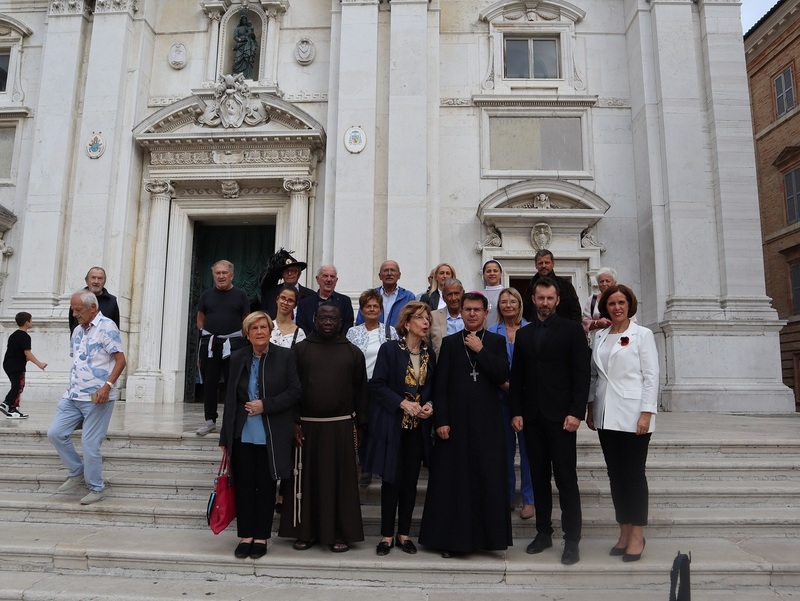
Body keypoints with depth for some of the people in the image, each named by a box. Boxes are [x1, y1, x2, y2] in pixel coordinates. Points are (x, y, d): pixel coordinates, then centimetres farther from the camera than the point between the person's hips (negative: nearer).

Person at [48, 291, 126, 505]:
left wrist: (107, 386, -25)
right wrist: (72, 386, 16)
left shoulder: (106, 327, -11)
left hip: (97, 398, -8)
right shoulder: (77, 330, 14)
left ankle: (96, 488, 15)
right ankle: (78, 471, 24)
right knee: (55, 433, 5)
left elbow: (120, 360, -16)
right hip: (72, 396, 8)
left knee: (90, 444, -2)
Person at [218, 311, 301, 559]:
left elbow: (294, 392, -4)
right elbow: (230, 397, 7)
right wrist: (225, 436, 7)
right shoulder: (238, 357, 5)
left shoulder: (285, 356, -3)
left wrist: (265, 405, -15)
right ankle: (245, 536, 21)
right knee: (243, 485, 7)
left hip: (271, 436, -2)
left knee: (266, 486, 7)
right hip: (242, 434, 2)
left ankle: (261, 537, 20)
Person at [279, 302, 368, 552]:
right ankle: (305, 531, 20)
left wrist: (359, 426, 1)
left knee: (340, 480, 5)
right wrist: (293, 422, -6)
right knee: (306, 479, 7)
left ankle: (339, 533, 17)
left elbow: (361, 390, 5)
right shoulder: (300, 349, 3)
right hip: (307, 426, 0)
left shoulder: (353, 353, 5)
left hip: (341, 427, 0)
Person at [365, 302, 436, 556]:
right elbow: (377, 385, -10)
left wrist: (430, 406, -5)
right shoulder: (389, 349, -6)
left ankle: (403, 533, 22)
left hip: (418, 426, 4)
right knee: (391, 480, 3)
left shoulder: (429, 354, 8)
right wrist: (402, 403, -18)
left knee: (410, 481, 9)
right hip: (392, 424, -4)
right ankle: (387, 535, 16)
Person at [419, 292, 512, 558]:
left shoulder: (497, 342, 7)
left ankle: (486, 534, 19)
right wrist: (441, 420, -5)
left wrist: (480, 350, -10)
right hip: (455, 421, 0)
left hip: (487, 422, 0)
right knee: (452, 480, 4)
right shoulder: (449, 343, 6)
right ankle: (450, 538, 17)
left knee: (488, 479, 3)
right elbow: (440, 385, 1)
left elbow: (502, 376, -7)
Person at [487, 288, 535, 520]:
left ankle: (529, 499, 12)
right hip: (501, 395, 1)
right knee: (505, 446, 9)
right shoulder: (492, 331, 5)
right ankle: (508, 496, 20)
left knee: (527, 446, 1)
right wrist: (505, 384, -11)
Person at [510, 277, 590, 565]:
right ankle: (544, 532, 22)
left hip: (561, 415, -4)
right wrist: (516, 412, 4)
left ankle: (572, 539, 7)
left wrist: (576, 412, -12)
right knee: (539, 477, 11)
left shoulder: (572, 330, 1)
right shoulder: (523, 334, 14)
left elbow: (582, 374, -4)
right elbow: (516, 377, 12)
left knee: (566, 477, -2)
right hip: (532, 417, 4)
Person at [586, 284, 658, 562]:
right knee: (615, 474, 9)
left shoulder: (642, 335, -2)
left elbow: (651, 376, -6)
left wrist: (647, 413, -13)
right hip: (606, 416, 5)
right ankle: (624, 532, 19)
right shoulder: (600, 336, 11)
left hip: (632, 415, -5)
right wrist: (591, 407, 9)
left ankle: (637, 535, 12)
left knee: (634, 474, 0)